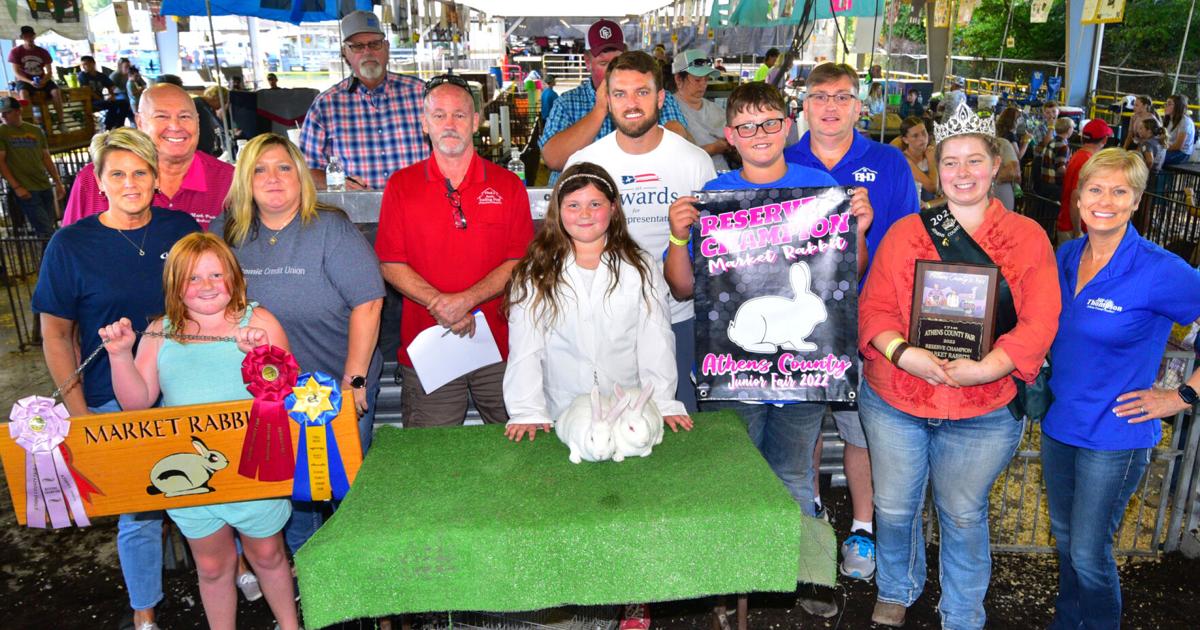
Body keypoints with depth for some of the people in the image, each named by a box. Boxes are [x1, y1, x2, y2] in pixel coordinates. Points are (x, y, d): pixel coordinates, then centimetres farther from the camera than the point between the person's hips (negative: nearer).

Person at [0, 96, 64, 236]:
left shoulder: (36, 130, 11)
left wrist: (58, 183, 10)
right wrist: (16, 187, -13)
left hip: (45, 186, 5)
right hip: (25, 189, -4)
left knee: (48, 227, 8)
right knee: (46, 232, -10)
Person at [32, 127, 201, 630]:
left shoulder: (182, 229, 0)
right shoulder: (70, 245, -7)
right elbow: (56, 335, -2)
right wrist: (78, 411, -6)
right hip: (115, 402, -2)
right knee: (138, 512, 8)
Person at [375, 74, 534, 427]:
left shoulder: (508, 185, 4)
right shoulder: (401, 186, 4)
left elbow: (519, 262, -2)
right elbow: (390, 264, 0)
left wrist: (466, 300, -15)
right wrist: (439, 304, -14)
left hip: (499, 345, 0)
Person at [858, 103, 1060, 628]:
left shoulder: (1027, 237, -1)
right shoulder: (906, 231, 1)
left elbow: (1039, 321, -8)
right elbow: (874, 305, -4)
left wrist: (985, 368, -23)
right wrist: (901, 352, -22)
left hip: (984, 409, -1)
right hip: (894, 399, 1)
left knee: (963, 514, 14)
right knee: (893, 507, 14)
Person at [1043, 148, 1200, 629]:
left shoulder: (1160, 272, -19)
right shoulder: (1066, 256, 0)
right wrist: (1044, 383, 7)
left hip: (1114, 434, -6)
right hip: (1059, 423, 6)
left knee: (1088, 553, 4)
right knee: (1064, 538, 21)